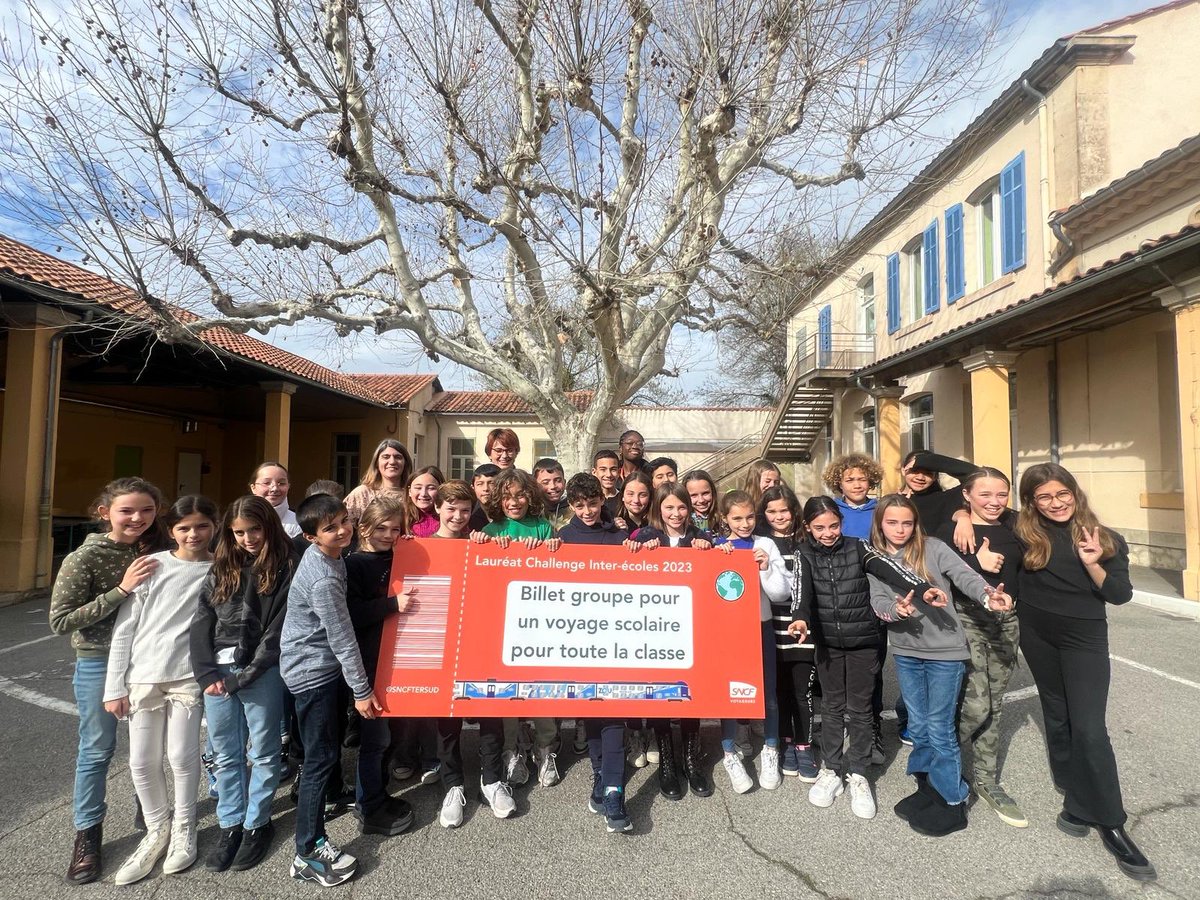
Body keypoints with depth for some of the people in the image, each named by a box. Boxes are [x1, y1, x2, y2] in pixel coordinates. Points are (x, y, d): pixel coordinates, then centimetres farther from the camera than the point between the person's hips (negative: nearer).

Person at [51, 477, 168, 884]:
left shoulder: (159, 552, -4)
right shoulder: (85, 558, -14)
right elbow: (59, 621, -16)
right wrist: (120, 590, -24)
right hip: (100, 663, -3)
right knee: (97, 750, 9)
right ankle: (87, 833, 28)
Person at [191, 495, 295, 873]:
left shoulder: (285, 568, -3)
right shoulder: (220, 570, 10)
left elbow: (278, 629, -8)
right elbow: (201, 625, 7)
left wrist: (245, 675, -11)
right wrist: (208, 673, -5)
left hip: (263, 673, -4)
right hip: (217, 672, 4)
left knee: (263, 752, 8)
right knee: (225, 755, 13)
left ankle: (256, 824, 24)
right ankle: (230, 825, 28)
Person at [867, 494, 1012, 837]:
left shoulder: (933, 548, -8)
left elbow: (965, 576, -19)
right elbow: (878, 602, -7)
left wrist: (988, 596, -39)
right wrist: (897, 609, -29)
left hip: (945, 651, -4)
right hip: (906, 652, 4)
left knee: (939, 728, 1)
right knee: (918, 726, 16)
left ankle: (952, 803, 18)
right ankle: (928, 788, 34)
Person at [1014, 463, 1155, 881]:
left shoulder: (1107, 539, -7)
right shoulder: (1024, 530, -7)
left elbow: (1121, 595, -9)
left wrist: (1094, 565, -25)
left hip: (1084, 637, -2)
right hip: (1036, 633, 2)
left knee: (1089, 727, -8)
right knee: (1056, 712, 18)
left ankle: (1110, 824, 4)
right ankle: (1077, 792, 38)